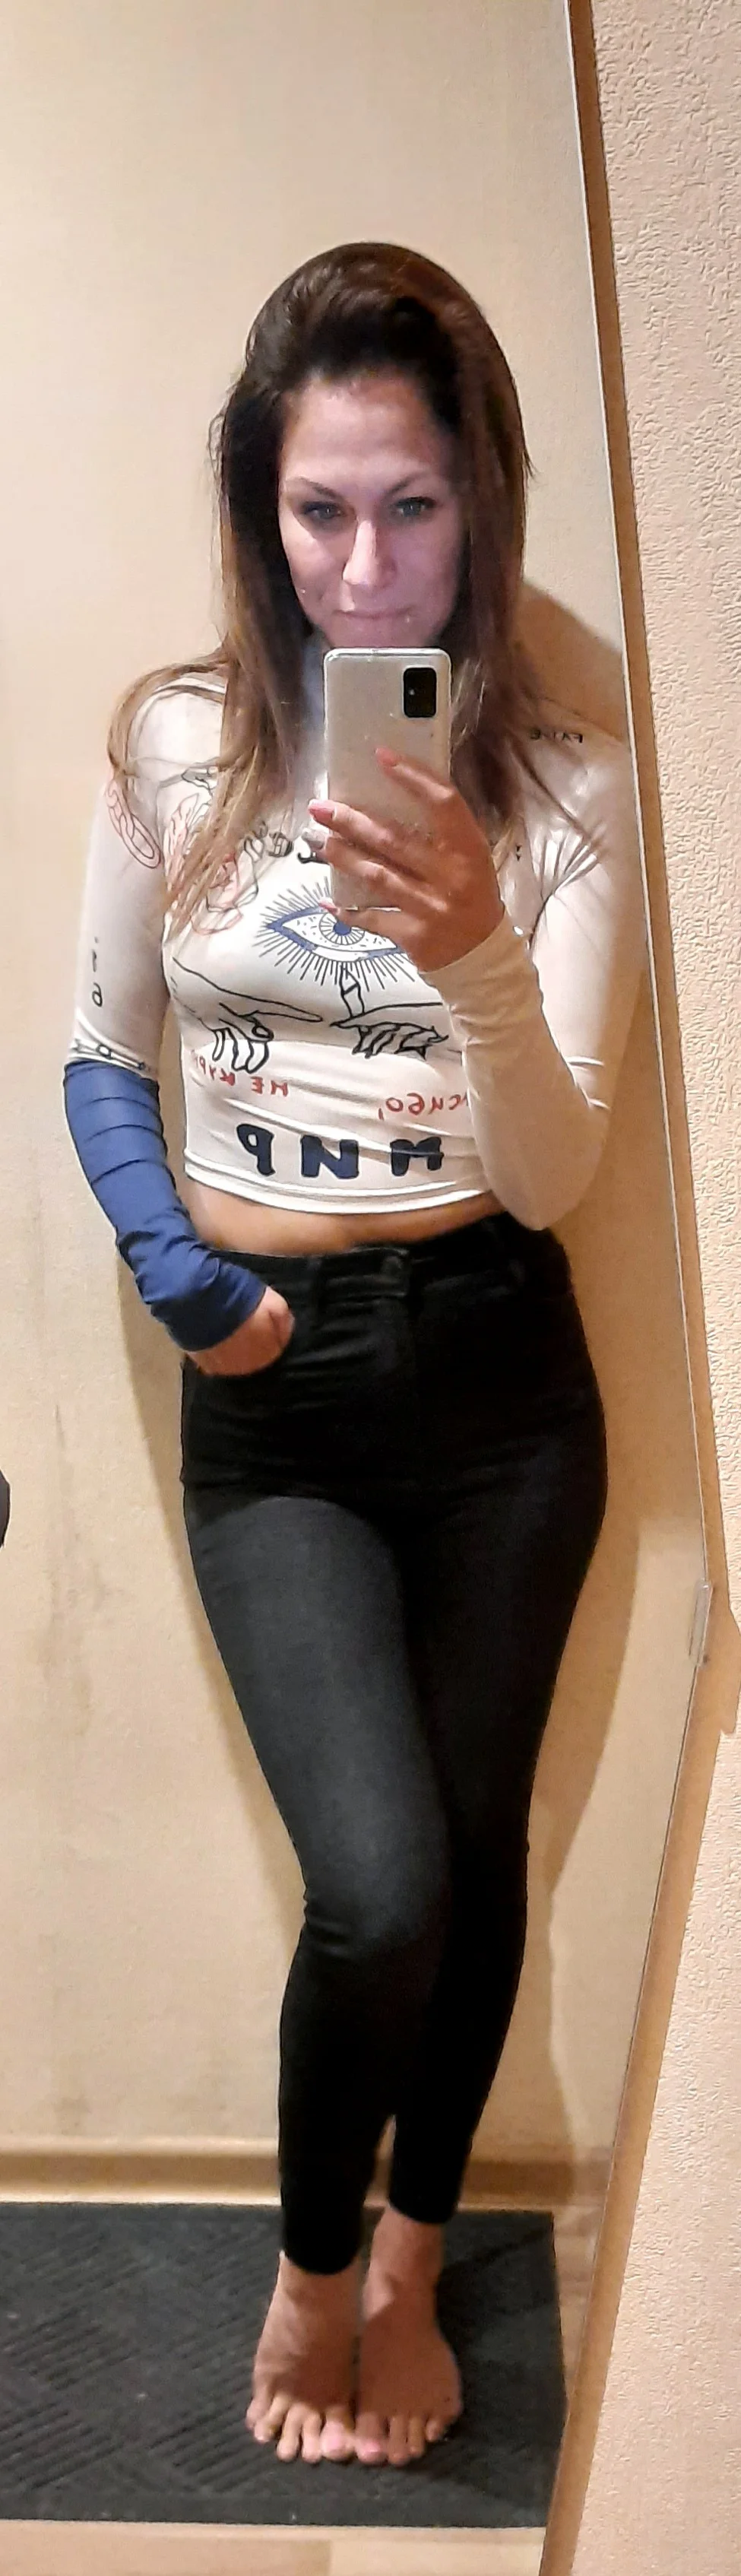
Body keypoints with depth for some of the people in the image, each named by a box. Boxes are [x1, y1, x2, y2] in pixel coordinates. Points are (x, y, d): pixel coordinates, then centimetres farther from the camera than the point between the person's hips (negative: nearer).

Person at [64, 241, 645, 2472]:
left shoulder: (566, 786, -6)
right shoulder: (175, 746, -3)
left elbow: (555, 1175, -11)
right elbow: (105, 1058, 8)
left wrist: (478, 960, -29)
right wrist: (167, 1262, -8)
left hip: (500, 1377, 1)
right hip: (273, 1393, 0)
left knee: (478, 1852, 12)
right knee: (381, 1887, -10)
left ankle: (410, 2267, 40)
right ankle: (314, 2272, 23)